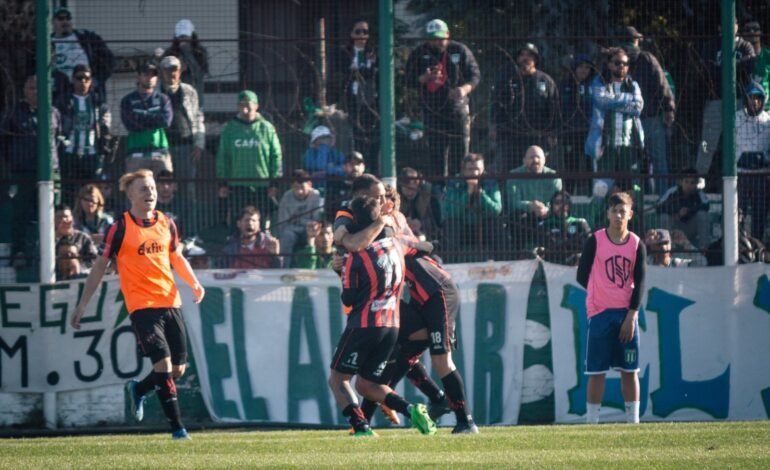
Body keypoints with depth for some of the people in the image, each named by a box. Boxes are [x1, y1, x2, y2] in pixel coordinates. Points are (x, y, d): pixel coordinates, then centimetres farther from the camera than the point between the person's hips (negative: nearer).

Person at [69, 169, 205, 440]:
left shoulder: (166, 224, 9)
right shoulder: (121, 227, -5)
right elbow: (101, 265, 0)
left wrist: (194, 283, 4)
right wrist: (82, 305, 0)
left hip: (171, 302, 5)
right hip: (141, 306, -5)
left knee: (178, 369, 7)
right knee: (163, 363, -16)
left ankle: (138, 390, 36)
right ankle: (177, 427, -10)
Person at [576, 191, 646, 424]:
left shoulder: (637, 244, 3)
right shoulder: (595, 241, -3)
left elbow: (639, 283, 1)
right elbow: (582, 276, 1)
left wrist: (631, 316, -7)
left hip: (627, 314, 2)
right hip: (600, 313, -2)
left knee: (630, 370, 5)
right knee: (596, 371, -2)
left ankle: (633, 420, 10)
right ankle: (591, 421, 1)